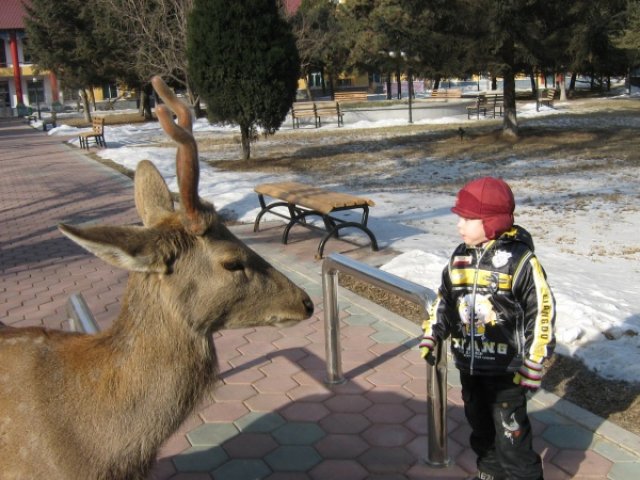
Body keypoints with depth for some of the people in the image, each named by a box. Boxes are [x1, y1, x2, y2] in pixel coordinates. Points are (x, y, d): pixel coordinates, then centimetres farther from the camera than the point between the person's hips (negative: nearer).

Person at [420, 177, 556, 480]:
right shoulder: (460, 257, 2)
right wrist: (432, 336, 2)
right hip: (469, 363, 7)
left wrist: (533, 364, -13)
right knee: (480, 426, 23)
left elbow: (542, 312, -14)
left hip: (506, 369, -6)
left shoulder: (520, 260, -17)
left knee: (511, 434, 3)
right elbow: (444, 300, 11)